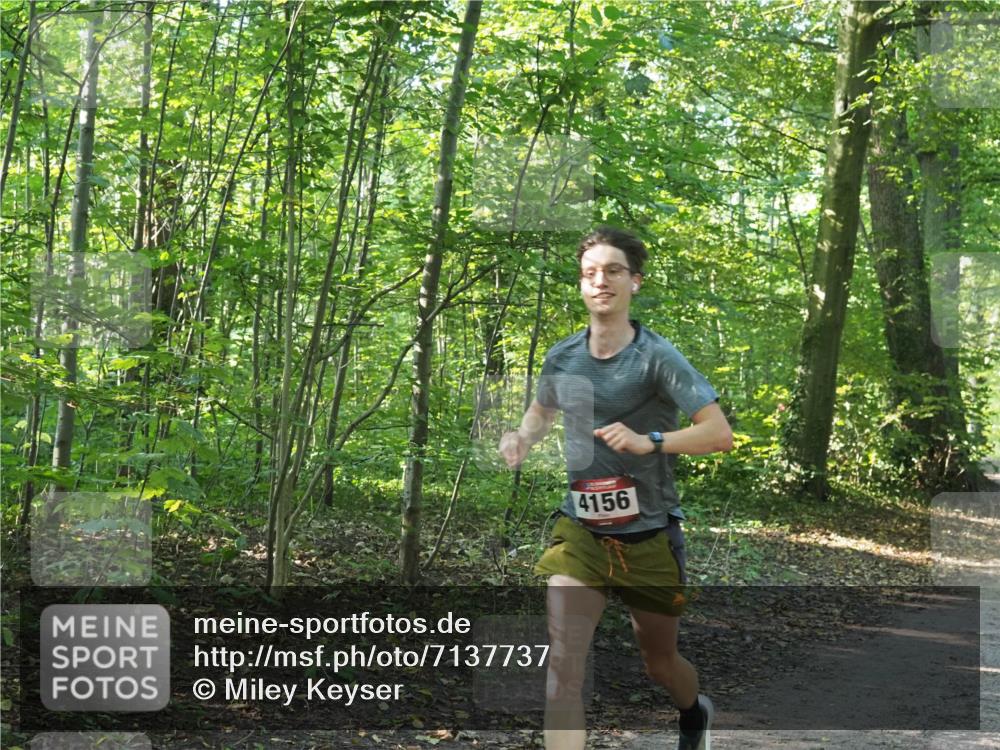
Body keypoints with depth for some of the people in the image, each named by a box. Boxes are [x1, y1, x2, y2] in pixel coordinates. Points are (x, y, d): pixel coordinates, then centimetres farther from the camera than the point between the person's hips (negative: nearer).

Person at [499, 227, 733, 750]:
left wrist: (649, 441, -35)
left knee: (659, 663, 17)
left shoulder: (656, 357, -13)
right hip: (580, 530, 2)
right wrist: (521, 438, 0)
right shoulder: (561, 357, 0)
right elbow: (541, 411, 22)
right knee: (562, 668, -15)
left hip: (648, 536, -2)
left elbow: (720, 433, -21)